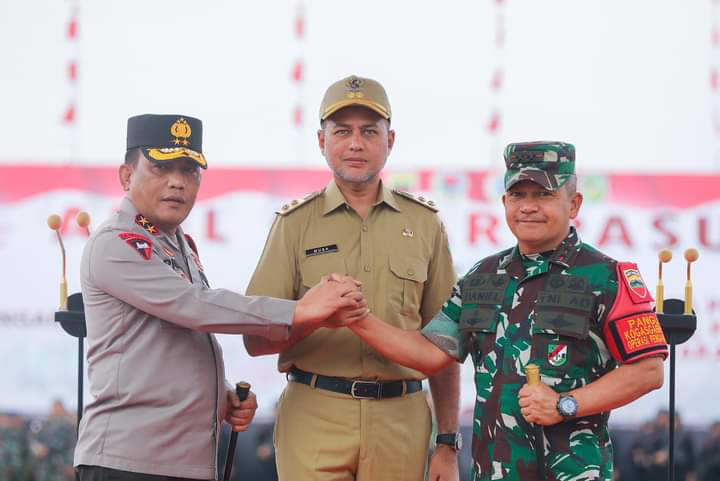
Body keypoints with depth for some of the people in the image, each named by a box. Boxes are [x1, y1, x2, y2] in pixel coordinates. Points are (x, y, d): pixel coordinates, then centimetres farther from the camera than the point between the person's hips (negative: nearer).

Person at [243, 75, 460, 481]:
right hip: (314, 413, -1)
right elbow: (256, 340, 1)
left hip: (401, 417, 1)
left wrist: (449, 445, 7)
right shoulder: (296, 223, 7)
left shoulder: (425, 223, 12)